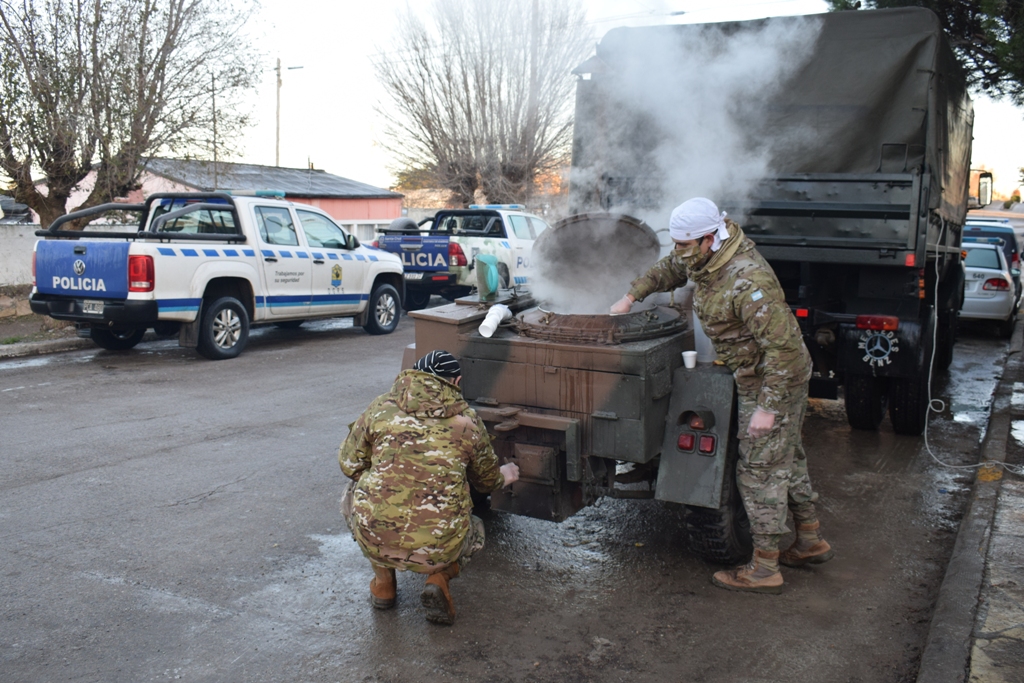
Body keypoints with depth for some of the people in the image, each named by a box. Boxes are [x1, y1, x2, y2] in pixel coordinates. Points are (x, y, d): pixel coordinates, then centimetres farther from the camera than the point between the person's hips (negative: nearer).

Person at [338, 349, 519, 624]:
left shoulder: (381, 407, 5)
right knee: (475, 530, 35)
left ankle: (383, 583, 25)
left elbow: (349, 464, 14)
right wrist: (505, 476, 47)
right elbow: (488, 481, 22)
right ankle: (439, 578, 6)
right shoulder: (468, 420, 6)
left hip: (375, 542, 0)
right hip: (437, 550, 0)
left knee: (353, 494, 33)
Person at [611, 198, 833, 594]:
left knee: (758, 470, -4)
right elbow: (669, 270, 20)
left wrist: (767, 407, -32)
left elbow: (783, 345, -33)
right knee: (786, 458, 20)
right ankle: (811, 542, 35)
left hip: (774, 380, -10)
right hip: (762, 373, 10)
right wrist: (631, 297, 12)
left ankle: (764, 570, 7)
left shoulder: (748, 282, -33)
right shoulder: (703, 258, -3)